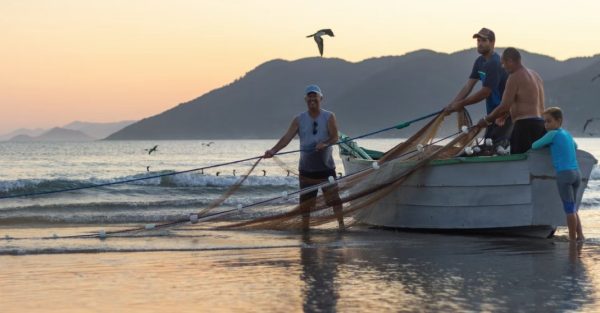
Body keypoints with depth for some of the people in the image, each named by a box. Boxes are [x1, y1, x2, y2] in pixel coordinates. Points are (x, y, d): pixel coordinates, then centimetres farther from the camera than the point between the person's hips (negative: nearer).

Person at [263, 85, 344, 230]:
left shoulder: (329, 117, -1)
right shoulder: (299, 119, 1)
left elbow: (335, 137, -6)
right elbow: (287, 137, -8)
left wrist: (325, 144, -29)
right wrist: (273, 150, -25)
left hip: (326, 166, -2)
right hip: (306, 167, 2)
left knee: (334, 196, -5)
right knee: (305, 200, 6)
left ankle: (341, 224, 2)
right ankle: (304, 227, 15)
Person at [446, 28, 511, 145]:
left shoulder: (495, 64, -21)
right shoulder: (480, 61, 8)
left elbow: (484, 93, -23)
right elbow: (468, 85, 5)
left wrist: (461, 104, -17)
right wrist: (452, 105, -6)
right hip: (493, 112, 9)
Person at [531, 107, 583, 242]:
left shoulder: (553, 134, -4)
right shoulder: (568, 134, 18)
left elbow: (534, 146, 1)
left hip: (564, 174, -8)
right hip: (577, 173, 8)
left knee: (570, 209, -5)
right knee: (573, 209, 16)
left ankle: (573, 239, -3)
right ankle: (580, 237, 13)